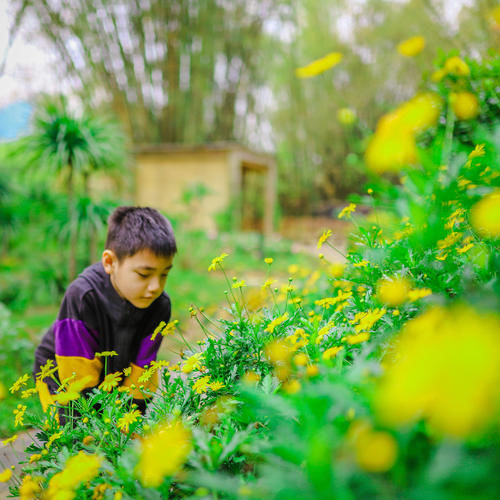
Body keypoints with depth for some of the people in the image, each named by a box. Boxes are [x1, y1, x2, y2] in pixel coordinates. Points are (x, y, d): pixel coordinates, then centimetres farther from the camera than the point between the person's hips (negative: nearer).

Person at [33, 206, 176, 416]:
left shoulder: (160, 306, -22)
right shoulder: (82, 296, -33)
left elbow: (140, 374, -15)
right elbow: (78, 375, -27)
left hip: (114, 379, 3)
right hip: (61, 378, -3)